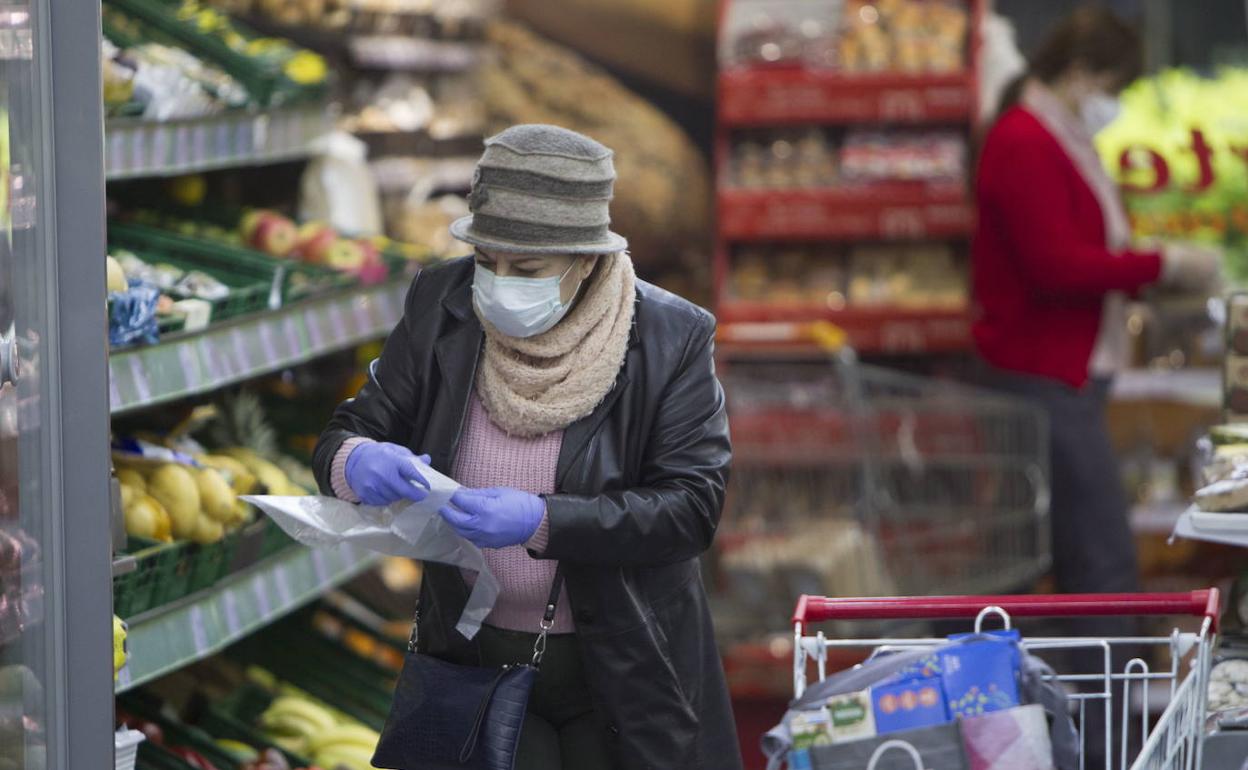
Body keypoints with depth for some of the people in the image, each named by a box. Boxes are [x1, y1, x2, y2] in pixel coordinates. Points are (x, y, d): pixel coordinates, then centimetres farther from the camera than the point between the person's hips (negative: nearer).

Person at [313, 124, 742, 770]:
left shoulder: (673, 337, -13)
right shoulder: (440, 308, -6)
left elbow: (693, 504, -18)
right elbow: (349, 430, -1)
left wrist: (542, 522, -30)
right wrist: (354, 461, -27)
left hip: (622, 674, -1)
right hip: (475, 661, 1)